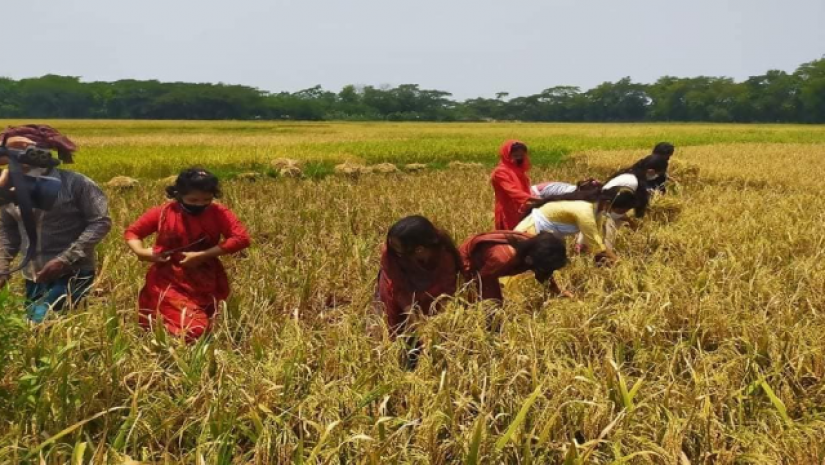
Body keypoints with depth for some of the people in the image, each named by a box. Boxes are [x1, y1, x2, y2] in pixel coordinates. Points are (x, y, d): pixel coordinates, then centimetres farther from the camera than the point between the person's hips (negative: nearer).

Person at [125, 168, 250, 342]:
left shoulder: (218, 213, -6)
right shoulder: (162, 213, -3)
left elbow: (241, 238, -19)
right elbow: (131, 232, 9)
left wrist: (202, 255, -23)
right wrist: (141, 252, -14)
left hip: (204, 286, 1)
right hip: (168, 284, -1)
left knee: (199, 330, -2)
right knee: (191, 329, -16)